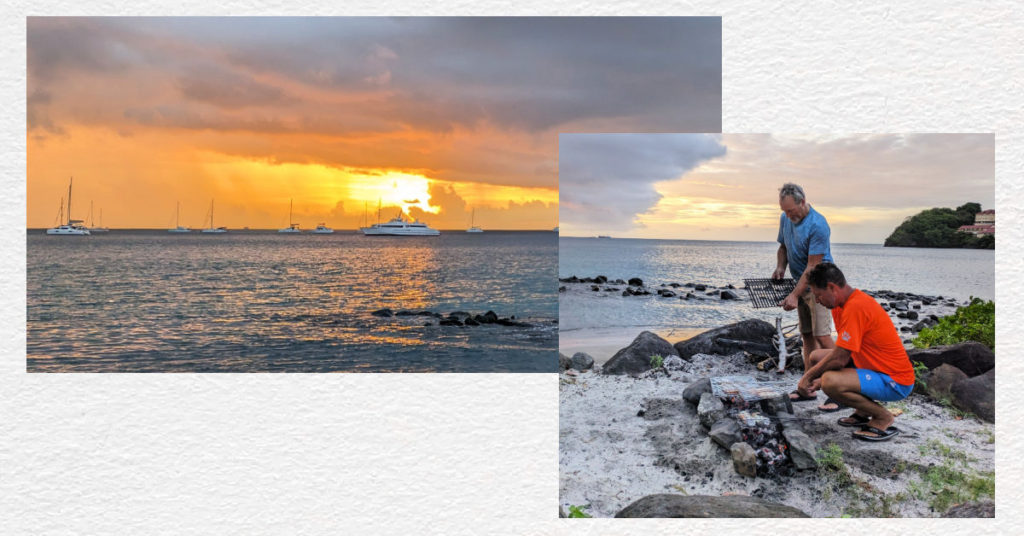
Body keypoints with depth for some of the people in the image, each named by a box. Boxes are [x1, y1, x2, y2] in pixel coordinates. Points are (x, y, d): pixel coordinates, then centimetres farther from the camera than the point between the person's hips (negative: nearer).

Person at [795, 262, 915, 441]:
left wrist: (808, 376, -11)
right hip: (876, 368, 10)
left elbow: (839, 358, -25)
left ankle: (883, 417, -5)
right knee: (816, 356, 11)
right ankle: (862, 412, 14)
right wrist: (816, 377, 0)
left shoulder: (856, 307, -25)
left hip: (895, 381, -10)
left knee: (830, 383, -31)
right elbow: (842, 351, 10)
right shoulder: (844, 304, 6)